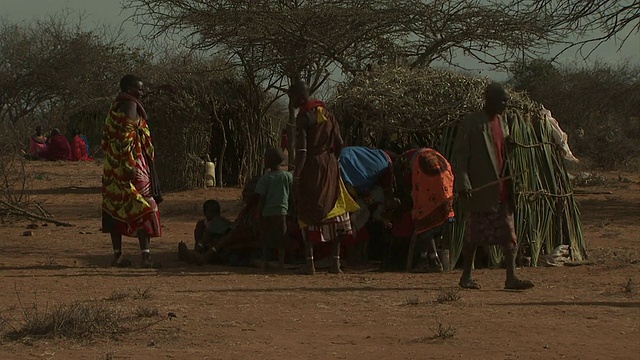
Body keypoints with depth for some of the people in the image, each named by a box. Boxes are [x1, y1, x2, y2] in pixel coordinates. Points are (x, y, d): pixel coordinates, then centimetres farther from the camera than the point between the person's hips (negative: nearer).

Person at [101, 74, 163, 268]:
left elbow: (105, 139, 18)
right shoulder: (130, 106, -9)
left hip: (113, 168, 8)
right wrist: (130, 165, -21)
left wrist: (114, 163, 20)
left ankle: (117, 255, 8)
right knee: (143, 208, -7)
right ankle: (145, 254, -15)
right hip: (133, 165, -8)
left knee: (115, 209, 7)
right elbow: (126, 137, -19)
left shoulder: (114, 108, 17)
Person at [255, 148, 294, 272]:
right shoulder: (288, 176, 2)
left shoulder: (265, 178, -5)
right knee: (281, 240, 5)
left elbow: (262, 200, -4)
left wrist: (259, 215, 4)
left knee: (266, 240, 8)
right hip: (282, 211, 1)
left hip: (267, 213, -1)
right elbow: (291, 197, 7)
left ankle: (265, 263, 8)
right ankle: (281, 264, 0)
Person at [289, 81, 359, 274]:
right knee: (333, 212, 7)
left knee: (308, 214, -2)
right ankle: (335, 260, 5)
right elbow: (339, 144, 9)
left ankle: (309, 261, -6)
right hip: (330, 165, 6)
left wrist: (296, 175, -19)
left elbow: (302, 149, -17)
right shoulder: (326, 113, 11)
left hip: (311, 165, -6)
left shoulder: (303, 117, -9)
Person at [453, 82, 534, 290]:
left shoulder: (502, 123, 14)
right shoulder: (471, 123, -7)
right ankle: (466, 276, 14)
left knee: (509, 234, 0)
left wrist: (510, 183, 16)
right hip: (480, 189, -6)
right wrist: (463, 184, -19)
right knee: (475, 234, 2)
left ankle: (511, 277, -1)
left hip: (501, 190, 6)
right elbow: (459, 155, -10)